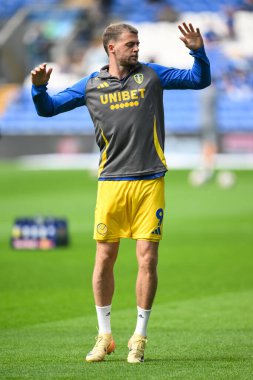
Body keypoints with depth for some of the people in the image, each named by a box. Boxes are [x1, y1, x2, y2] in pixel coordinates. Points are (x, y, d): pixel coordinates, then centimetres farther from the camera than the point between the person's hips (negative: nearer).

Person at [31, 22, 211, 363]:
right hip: (111, 182, 1)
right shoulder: (91, 85, 9)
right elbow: (47, 108, 15)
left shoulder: (151, 75, 8)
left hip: (149, 182, -1)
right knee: (104, 259, 0)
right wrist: (39, 87, -6)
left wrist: (198, 50, -7)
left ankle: (139, 337, 7)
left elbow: (200, 80, 10)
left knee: (147, 259, -5)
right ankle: (104, 336, 14)